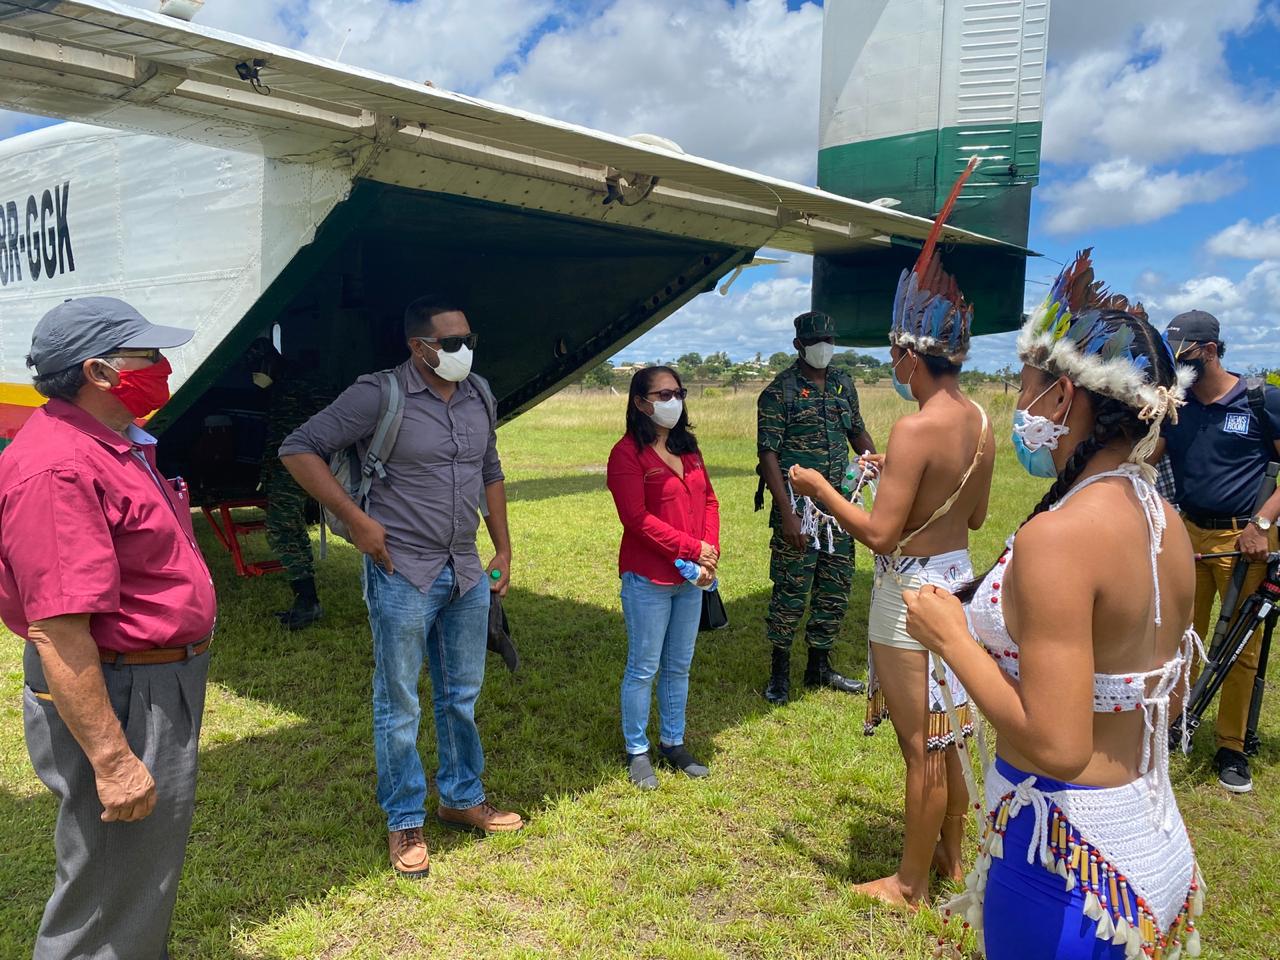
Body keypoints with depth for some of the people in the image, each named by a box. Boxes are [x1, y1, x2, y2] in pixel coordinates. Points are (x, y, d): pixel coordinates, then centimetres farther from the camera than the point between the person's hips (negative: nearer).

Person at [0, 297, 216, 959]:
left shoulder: (117, 444, 7)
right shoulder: (56, 467, -25)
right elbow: (56, 628, -29)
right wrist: (112, 760, -27)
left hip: (163, 685, 10)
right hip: (111, 701, -10)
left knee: (154, 856, 27)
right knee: (109, 906, 7)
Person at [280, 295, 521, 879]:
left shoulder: (478, 394, 7)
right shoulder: (378, 395, -14)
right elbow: (299, 449, -12)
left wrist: (503, 549, 15)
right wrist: (356, 519, -16)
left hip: (467, 573, 6)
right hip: (402, 574, -6)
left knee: (462, 696, 18)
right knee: (399, 705, 6)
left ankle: (462, 799, 36)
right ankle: (405, 823, 22)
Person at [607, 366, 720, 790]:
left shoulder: (688, 447, 10)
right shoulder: (628, 453, -13)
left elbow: (709, 500, 9)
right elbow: (637, 519, -19)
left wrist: (711, 554, -5)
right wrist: (693, 549, -17)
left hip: (690, 578, 7)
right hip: (647, 579, -7)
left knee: (679, 666, 16)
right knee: (644, 668, 4)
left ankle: (673, 743, 30)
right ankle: (637, 752, 19)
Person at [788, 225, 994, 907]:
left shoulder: (916, 427, -22)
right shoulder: (981, 422, 4)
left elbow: (880, 533, -24)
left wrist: (818, 488, -10)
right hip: (957, 577, 9)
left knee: (921, 746, 5)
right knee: (942, 735, 22)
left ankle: (911, 883, 21)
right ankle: (950, 854, 39)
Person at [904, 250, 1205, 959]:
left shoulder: (1057, 536, -27)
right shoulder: (1167, 522, -1)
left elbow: (1057, 747, -29)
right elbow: (1170, 685, 12)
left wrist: (952, 638, -18)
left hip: (1065, 850, -8)